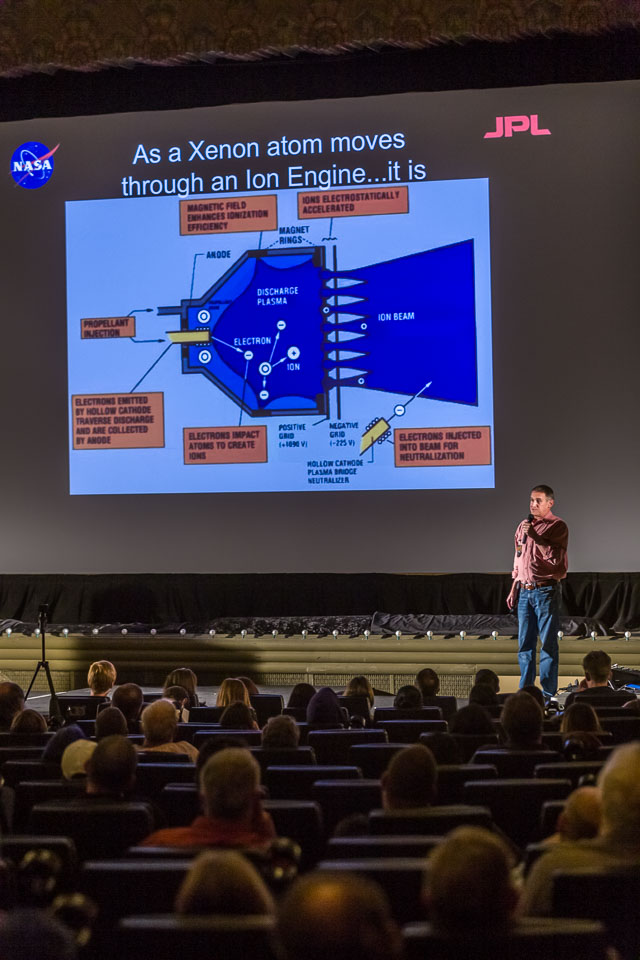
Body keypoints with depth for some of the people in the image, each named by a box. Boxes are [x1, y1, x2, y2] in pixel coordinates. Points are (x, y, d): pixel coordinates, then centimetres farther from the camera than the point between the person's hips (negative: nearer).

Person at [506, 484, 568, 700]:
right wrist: (514, 589, 17)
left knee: (548, 644, -3)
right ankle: (525, 689, 15)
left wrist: (535, 535, -20)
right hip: (524, 591, 6)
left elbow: (555, 558, -18)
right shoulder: (523, 526, 14)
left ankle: (548, 693, 1)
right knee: (524, 643, 8)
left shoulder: (558, 526, -6)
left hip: (546, 591, -6)